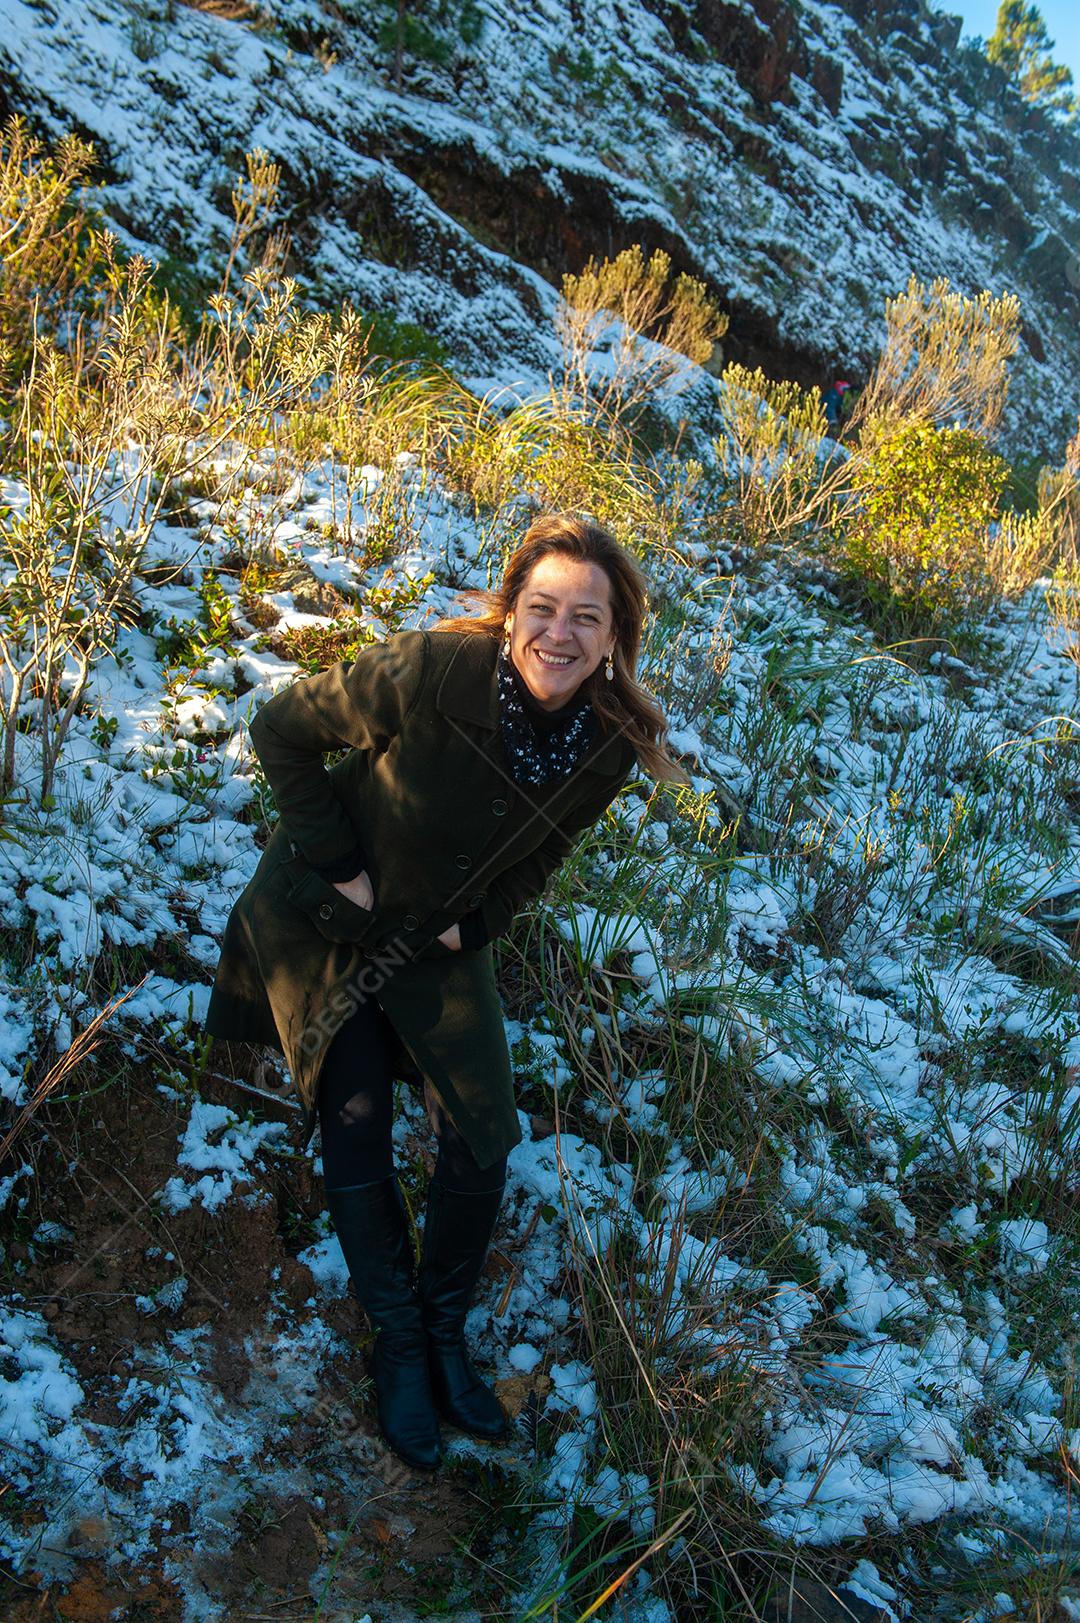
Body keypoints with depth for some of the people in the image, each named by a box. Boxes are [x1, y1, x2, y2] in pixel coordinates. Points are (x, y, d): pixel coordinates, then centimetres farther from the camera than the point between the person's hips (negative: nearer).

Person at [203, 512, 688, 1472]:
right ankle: (399, 1345, 20)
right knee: (355, 1134, -3)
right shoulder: (427, 672, -31)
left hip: (441, 939, 4)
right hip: (320, 922, -3)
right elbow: (282, 732, -17)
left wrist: (473, 925, -9)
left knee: (485, 1138, -1)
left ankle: (446, 1329, 24)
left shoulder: (613, 745, -16)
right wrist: (338, 865, -18)